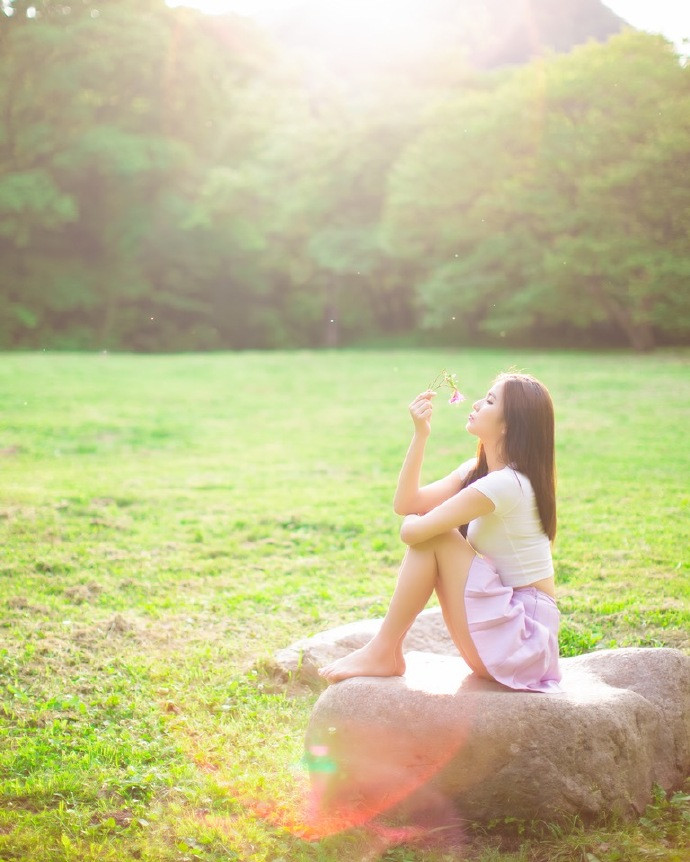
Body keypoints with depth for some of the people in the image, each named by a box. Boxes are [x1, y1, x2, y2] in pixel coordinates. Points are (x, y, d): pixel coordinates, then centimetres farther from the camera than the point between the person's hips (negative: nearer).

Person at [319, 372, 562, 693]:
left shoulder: (506, 483, -21)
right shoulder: (476, 470, 9)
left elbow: (413, 531, -22)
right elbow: (405, 504, 3)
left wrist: (412, 522, 2)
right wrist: (420, 435, -5)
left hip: (524, 635, -9)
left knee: (430, 535, -16)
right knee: (429, 531, 2)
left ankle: (382, 653, -6)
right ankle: (387, 652, 1)